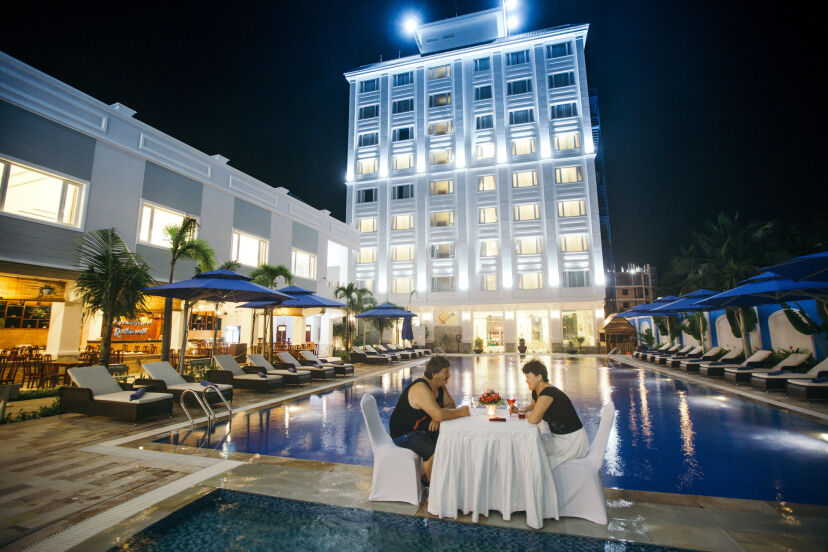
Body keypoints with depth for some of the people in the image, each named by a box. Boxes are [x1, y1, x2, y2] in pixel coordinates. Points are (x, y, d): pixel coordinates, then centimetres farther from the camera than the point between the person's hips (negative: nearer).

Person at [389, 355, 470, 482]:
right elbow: (438, 414, -38)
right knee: (434, 452, -29)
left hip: (426, 429, 9)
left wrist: (438, 417, -19)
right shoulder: (421, 388, -29)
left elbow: (450, 404, 2)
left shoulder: (439, 385, 3)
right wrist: (460, 412, -23)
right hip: (404, 434, -9)